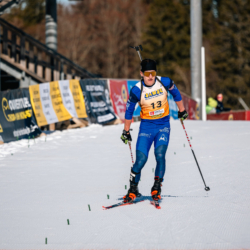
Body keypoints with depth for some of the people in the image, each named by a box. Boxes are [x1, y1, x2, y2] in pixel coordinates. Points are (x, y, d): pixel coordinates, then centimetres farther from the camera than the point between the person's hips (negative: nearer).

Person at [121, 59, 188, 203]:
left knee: (160, 155, -19)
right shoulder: (137, 90, -12)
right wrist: (126, 132, 8)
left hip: (163, 125, 1)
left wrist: (182, 111, 23)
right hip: (146, 126, -1)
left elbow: (176, 94, 13)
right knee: (141, 160, -11)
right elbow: (129, 111, 1)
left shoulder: (165, 82, -9)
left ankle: (157, 188, -5)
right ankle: (133, 189, 8)